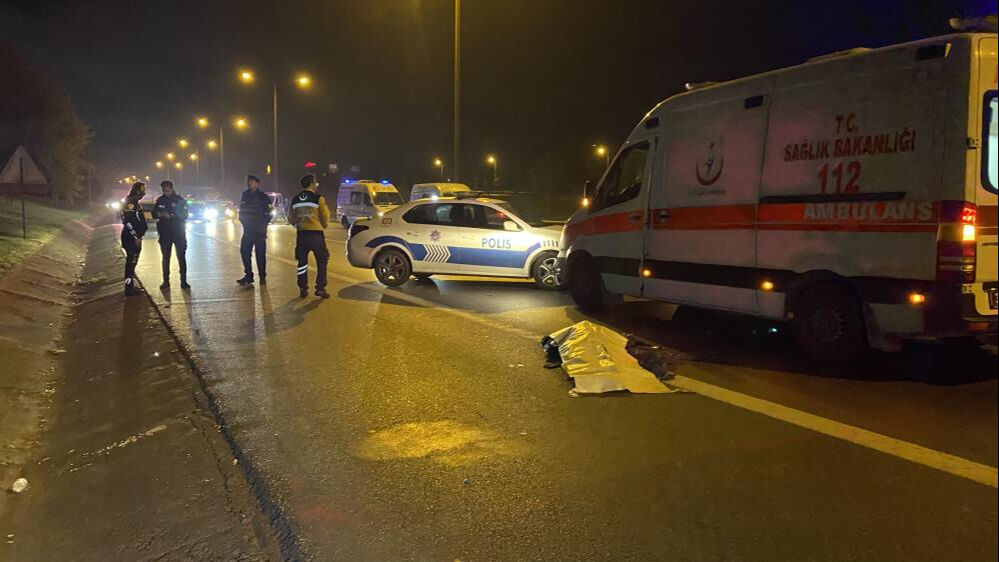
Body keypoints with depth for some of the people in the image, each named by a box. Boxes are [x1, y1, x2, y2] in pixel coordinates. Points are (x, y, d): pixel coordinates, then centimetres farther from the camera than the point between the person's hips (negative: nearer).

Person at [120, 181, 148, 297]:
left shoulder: (135, 202, 17)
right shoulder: (130, 202, -14)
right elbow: (128, 221, -21)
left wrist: (139, 236, 17)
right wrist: (136, 237, -20)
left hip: (135, 237, 10)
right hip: (131, 237, -10)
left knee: (132, 261, 16)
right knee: (131, 261, -8)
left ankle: (131, 285, 24)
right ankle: (129, 288, -7)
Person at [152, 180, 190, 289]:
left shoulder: (180, 200, -4)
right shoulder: (160, 200, 6)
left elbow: (184, 215, -10)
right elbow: (154, 214, 9)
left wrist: (170, 216, -20)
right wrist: (159, 214, -13)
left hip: (179, 233, -3)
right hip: (165, 234, 3)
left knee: (181, 257, -2)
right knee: (165, 258, 7)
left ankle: (183, 281, 3)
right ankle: (166, 281, 14)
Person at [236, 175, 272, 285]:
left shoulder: (263, 197, -2)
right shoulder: (245, 195, 11)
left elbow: (268, 213, -4)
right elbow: (241, 211, 18)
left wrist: (263, 224, -9)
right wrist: (243, 221, 6)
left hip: (259, 230, -5)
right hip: (248, 230, 5)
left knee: (260, 253, -3)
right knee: (244, 252, 2)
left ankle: (262, 276, 5)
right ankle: (248, 275, 11)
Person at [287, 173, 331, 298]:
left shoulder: (295, 200, 6)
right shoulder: (318, 199, -8)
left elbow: (291, 218, 13)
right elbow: (325, 217, -4)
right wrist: (324, 225, 17)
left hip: (301, 235, 4)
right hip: (316, 234, -4)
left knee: (302, 262, 12)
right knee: (321, 261, 7)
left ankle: (303, 289, 12)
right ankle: (320, 288, 2)